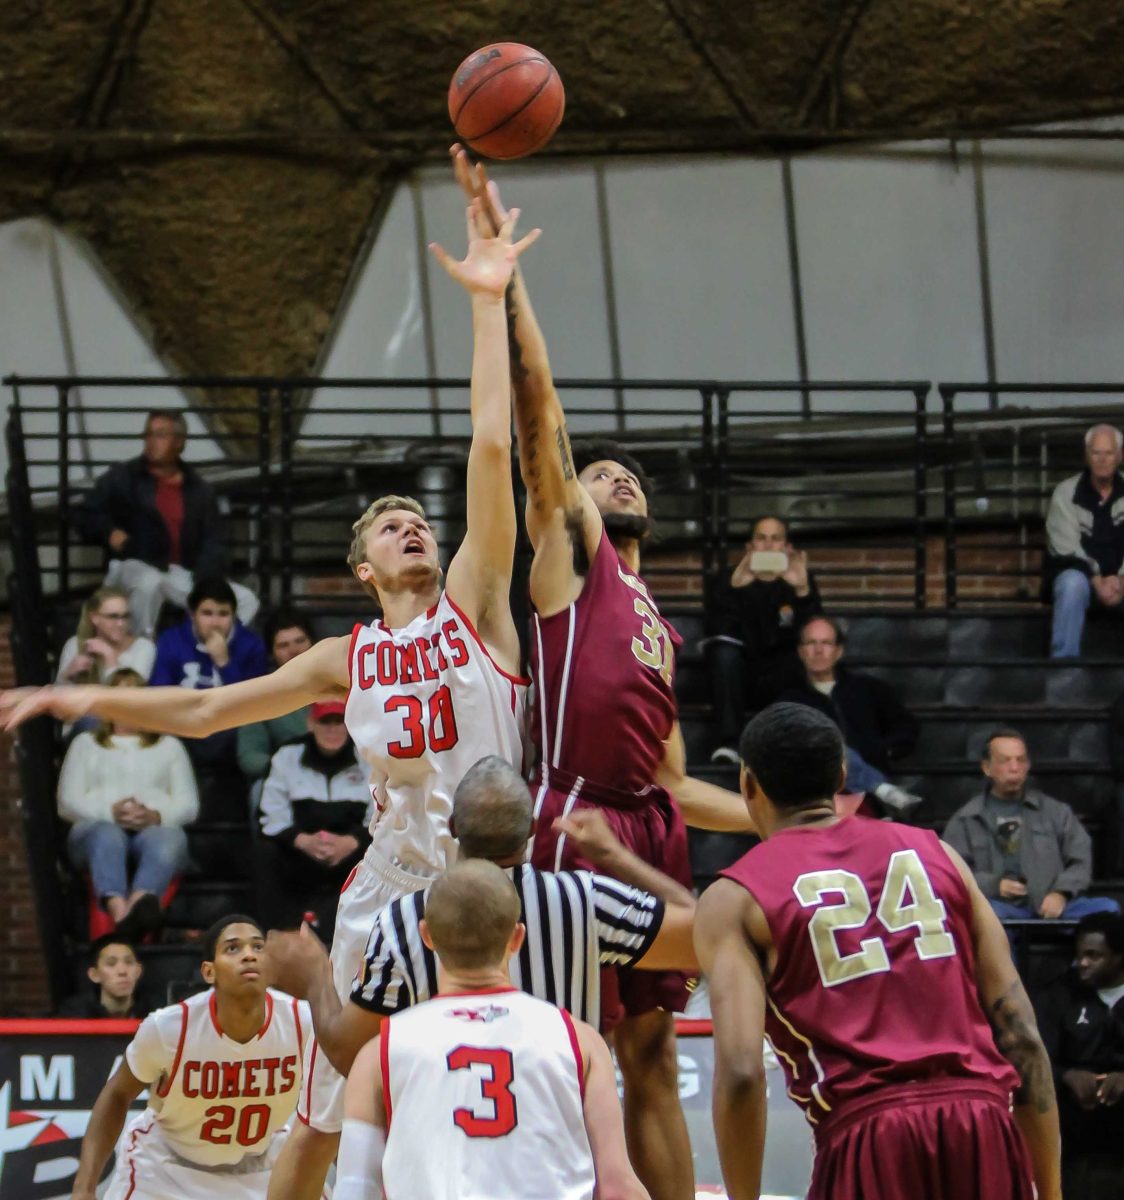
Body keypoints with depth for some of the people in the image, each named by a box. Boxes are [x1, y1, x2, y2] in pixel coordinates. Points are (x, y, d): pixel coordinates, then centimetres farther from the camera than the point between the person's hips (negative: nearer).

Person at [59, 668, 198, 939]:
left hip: (156, 827, 1)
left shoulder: (169, 746, 32)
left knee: (167, 838, -40)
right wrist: (111, 812, -7)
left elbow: (189, 805, 17)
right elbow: (68, 803, 14)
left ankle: (139, 901, -72)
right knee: (107, 835, -41)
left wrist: (156, 815, -8)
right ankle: (118, 909, -70)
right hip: (101, 824, 0)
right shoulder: (86, 744, 30)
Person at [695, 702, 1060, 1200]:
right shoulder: (935, 854, 18)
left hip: (867, 1133, -3)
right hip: (983, 1123, 4)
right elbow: (1022, 1036, 13)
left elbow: (740, 1072, -7)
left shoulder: (735, 898, 8)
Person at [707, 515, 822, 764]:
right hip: (739, 682, 0)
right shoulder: (731, 579, -1)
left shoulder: (800, 580, 1)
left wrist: (803, 591, -35)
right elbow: (720, 628, -20)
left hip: (781, 684, 0)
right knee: (724, 648, -29)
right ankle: (728, 742, -35)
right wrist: (733, 587, -38)